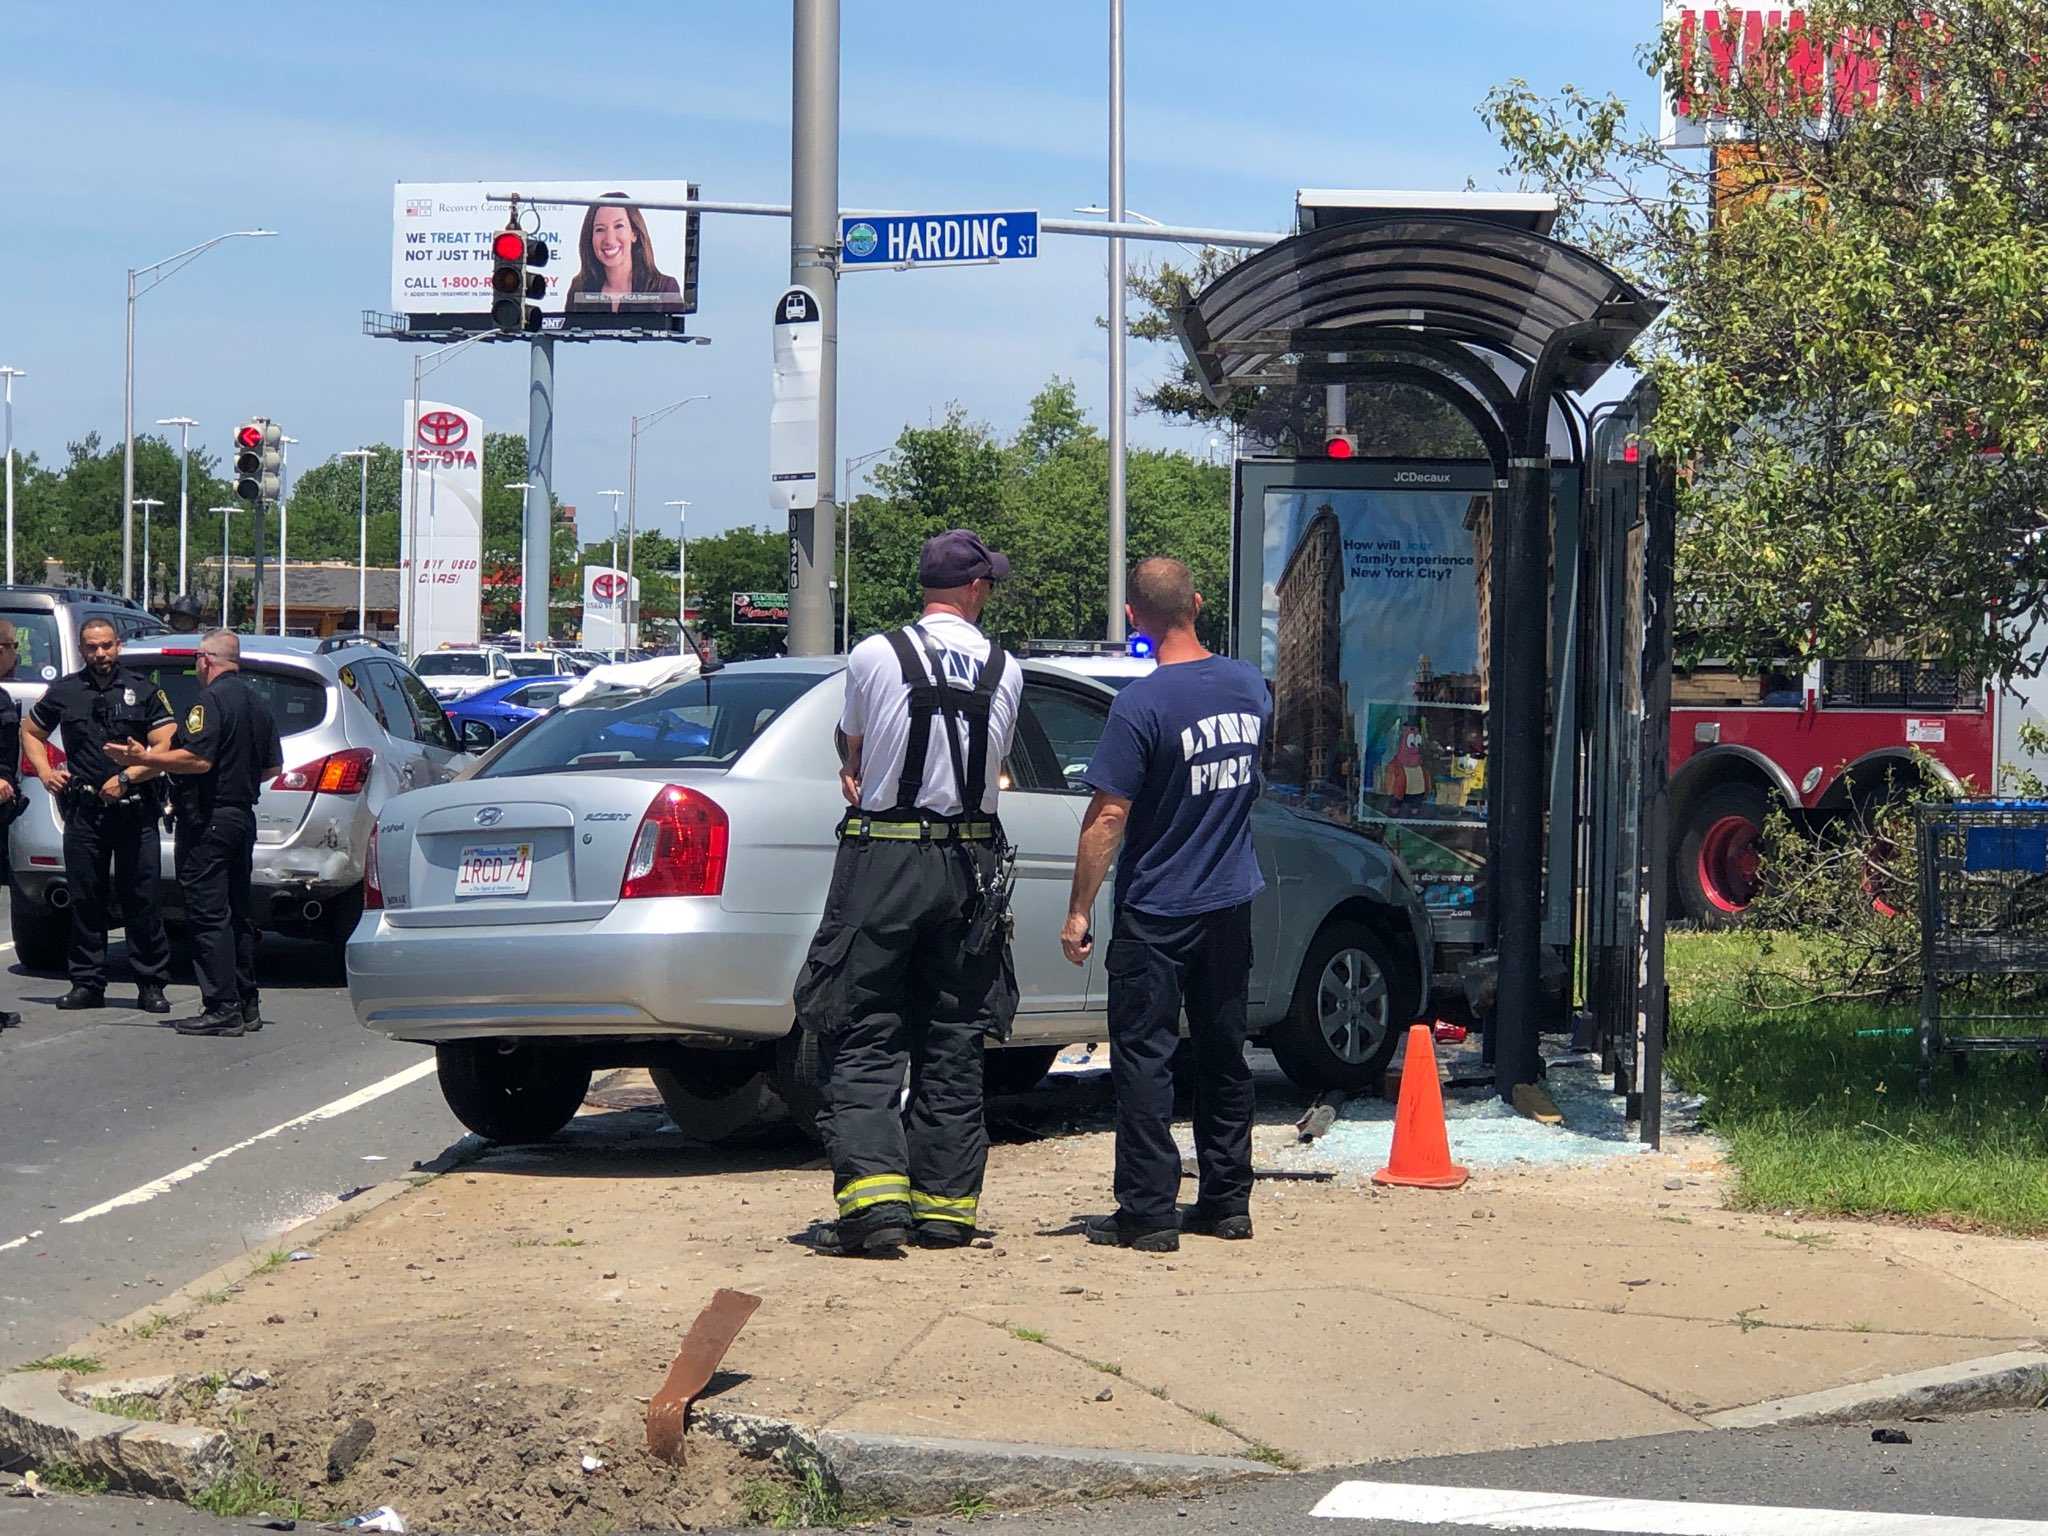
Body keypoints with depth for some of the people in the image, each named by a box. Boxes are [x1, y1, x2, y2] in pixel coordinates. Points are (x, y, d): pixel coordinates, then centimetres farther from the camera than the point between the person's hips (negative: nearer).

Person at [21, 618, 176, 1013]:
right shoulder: (64, 691, 11)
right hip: (84, 813, 2)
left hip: (136, 811, -2)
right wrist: (45, 772, 8)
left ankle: (151, 985, 4)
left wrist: (126, 779, -10)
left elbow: (167, 749, -2)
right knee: (85, 899, 4)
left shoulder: (144, 691, 4)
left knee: (141, 900, -1)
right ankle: (87, 984, 11)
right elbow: (30, 733, 24)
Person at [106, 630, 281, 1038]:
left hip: (208, 819, -9)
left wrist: (144, 760, -18)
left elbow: (199, 760, -23)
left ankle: (222, 1009, -10)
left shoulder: (211, 700, -14)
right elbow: (273, 767, 17)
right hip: (243, 815, 9)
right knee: (237, 913, 14)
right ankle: (246, 1006, 17)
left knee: (208, 915, -7)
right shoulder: (258, 704, 14)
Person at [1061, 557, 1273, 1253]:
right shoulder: (1249, 685, 2)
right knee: (1223, 1054, 14)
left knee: (1143, 1058, -1)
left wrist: (1079, 909, -12)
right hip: (1230, 906, 6)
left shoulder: (1141, 704, -18)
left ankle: (1147, 1213, -3)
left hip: (1156, 913, -6)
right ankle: (1227, 1201, 19)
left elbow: (1108, 816, -17)